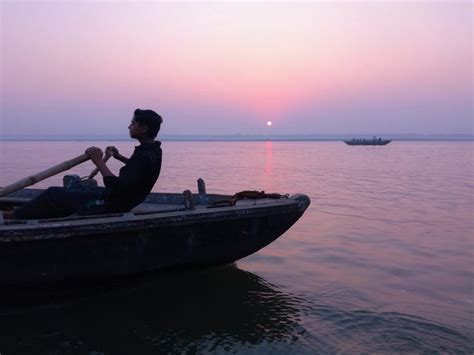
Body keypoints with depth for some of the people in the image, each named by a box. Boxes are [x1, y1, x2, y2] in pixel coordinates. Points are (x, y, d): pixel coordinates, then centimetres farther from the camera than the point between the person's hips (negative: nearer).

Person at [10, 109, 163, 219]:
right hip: (120, 199, 10)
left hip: (110, 205, -10)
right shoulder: (153, 150, 2)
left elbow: (117, 187, -34)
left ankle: (15, 218, 22)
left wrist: (98, 161, -30)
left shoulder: (144, 157, -28)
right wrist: (118, 156, 12)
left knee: (52, 194, 3)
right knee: (77, 187, 27)